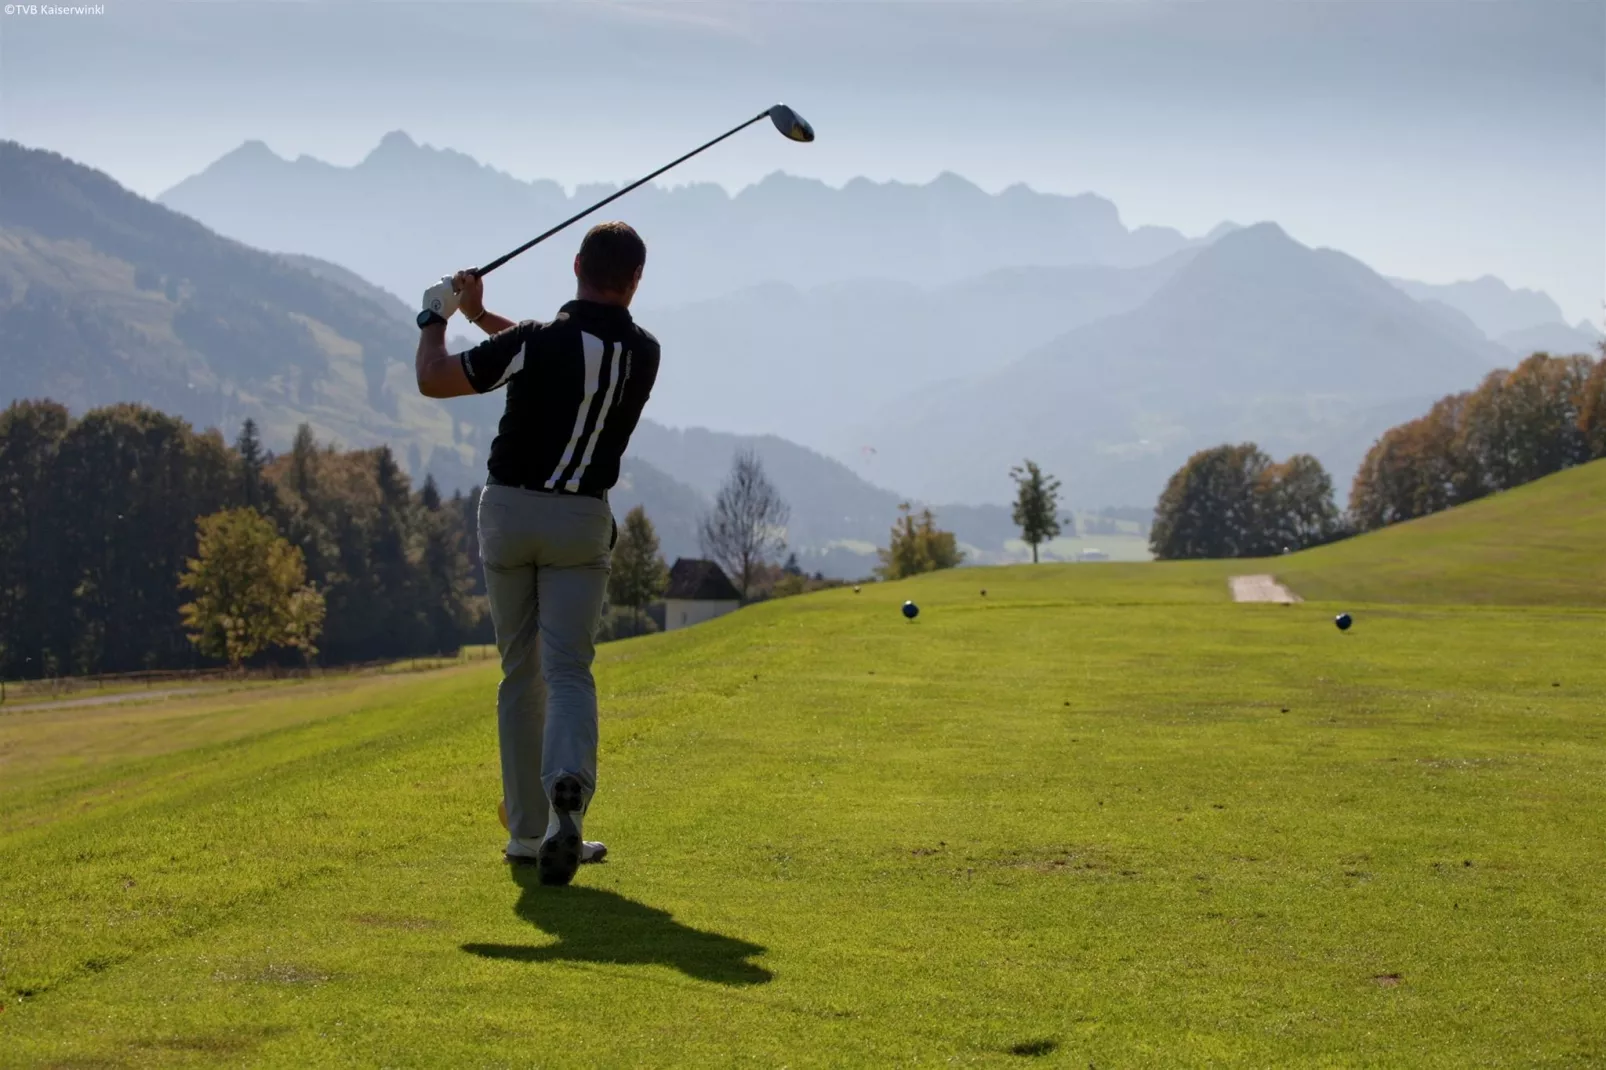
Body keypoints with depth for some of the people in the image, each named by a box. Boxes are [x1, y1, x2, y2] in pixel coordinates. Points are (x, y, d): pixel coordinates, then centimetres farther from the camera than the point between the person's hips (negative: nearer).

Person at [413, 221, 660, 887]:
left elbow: (432, 380, -3)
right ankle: (568, 788, -33)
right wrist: (482, 316, 18)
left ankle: (528, 832, 13)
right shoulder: (644, 354, -1)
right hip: (582, 520, 1)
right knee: (568, 672, -4)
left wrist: (437, 316, 14)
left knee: (520, 674, 11)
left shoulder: (536, 342, -14)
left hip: (507, 509, 0)